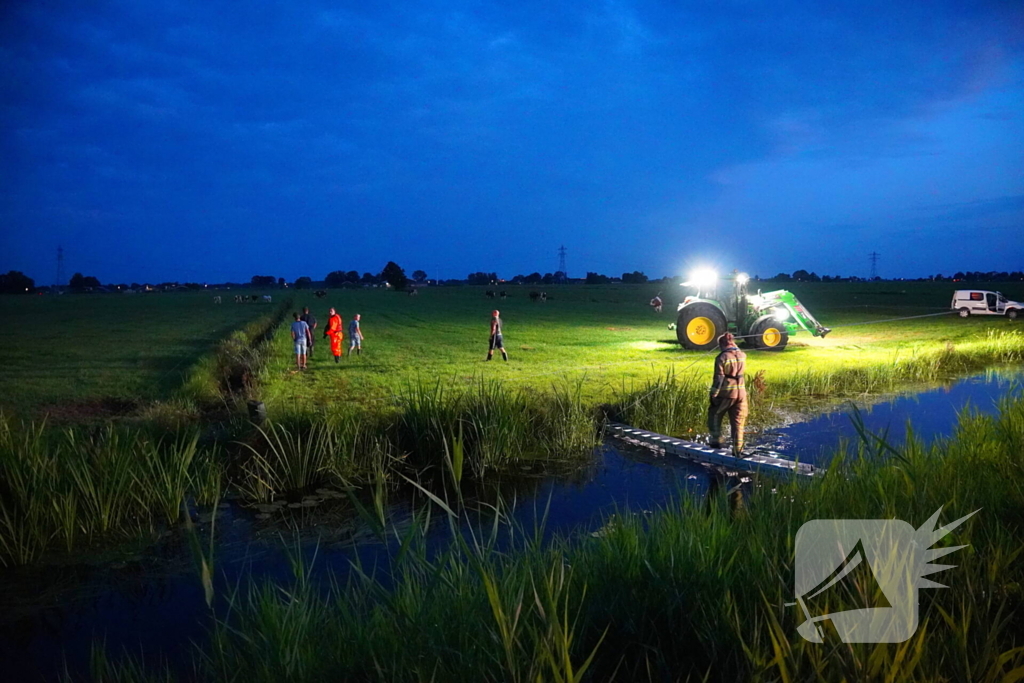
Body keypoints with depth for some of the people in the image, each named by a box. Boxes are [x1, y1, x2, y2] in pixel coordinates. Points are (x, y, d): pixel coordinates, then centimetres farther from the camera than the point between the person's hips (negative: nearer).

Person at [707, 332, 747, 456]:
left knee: (714, 416, 18)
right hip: (741, 393, 5)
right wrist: (734, 346, 26)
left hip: (726, 393, -4)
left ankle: (717, 440, 17)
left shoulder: (722, 357, -11)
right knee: (738, 423, 9)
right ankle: (738, 450, 9)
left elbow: (718, 379, -13)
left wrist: (713, 395, -7)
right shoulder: (742, 356, 4)